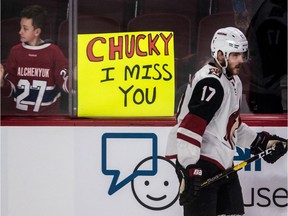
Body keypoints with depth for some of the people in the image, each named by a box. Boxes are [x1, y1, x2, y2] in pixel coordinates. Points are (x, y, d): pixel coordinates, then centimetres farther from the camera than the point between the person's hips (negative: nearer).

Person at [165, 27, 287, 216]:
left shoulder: (234, 81, 15)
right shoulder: (211, 82, -18)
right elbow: (190, 126, -26)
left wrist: (261, 142, 19)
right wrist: (190, 169, -29)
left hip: (223, 163, 10)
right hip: (199, 164, -10)